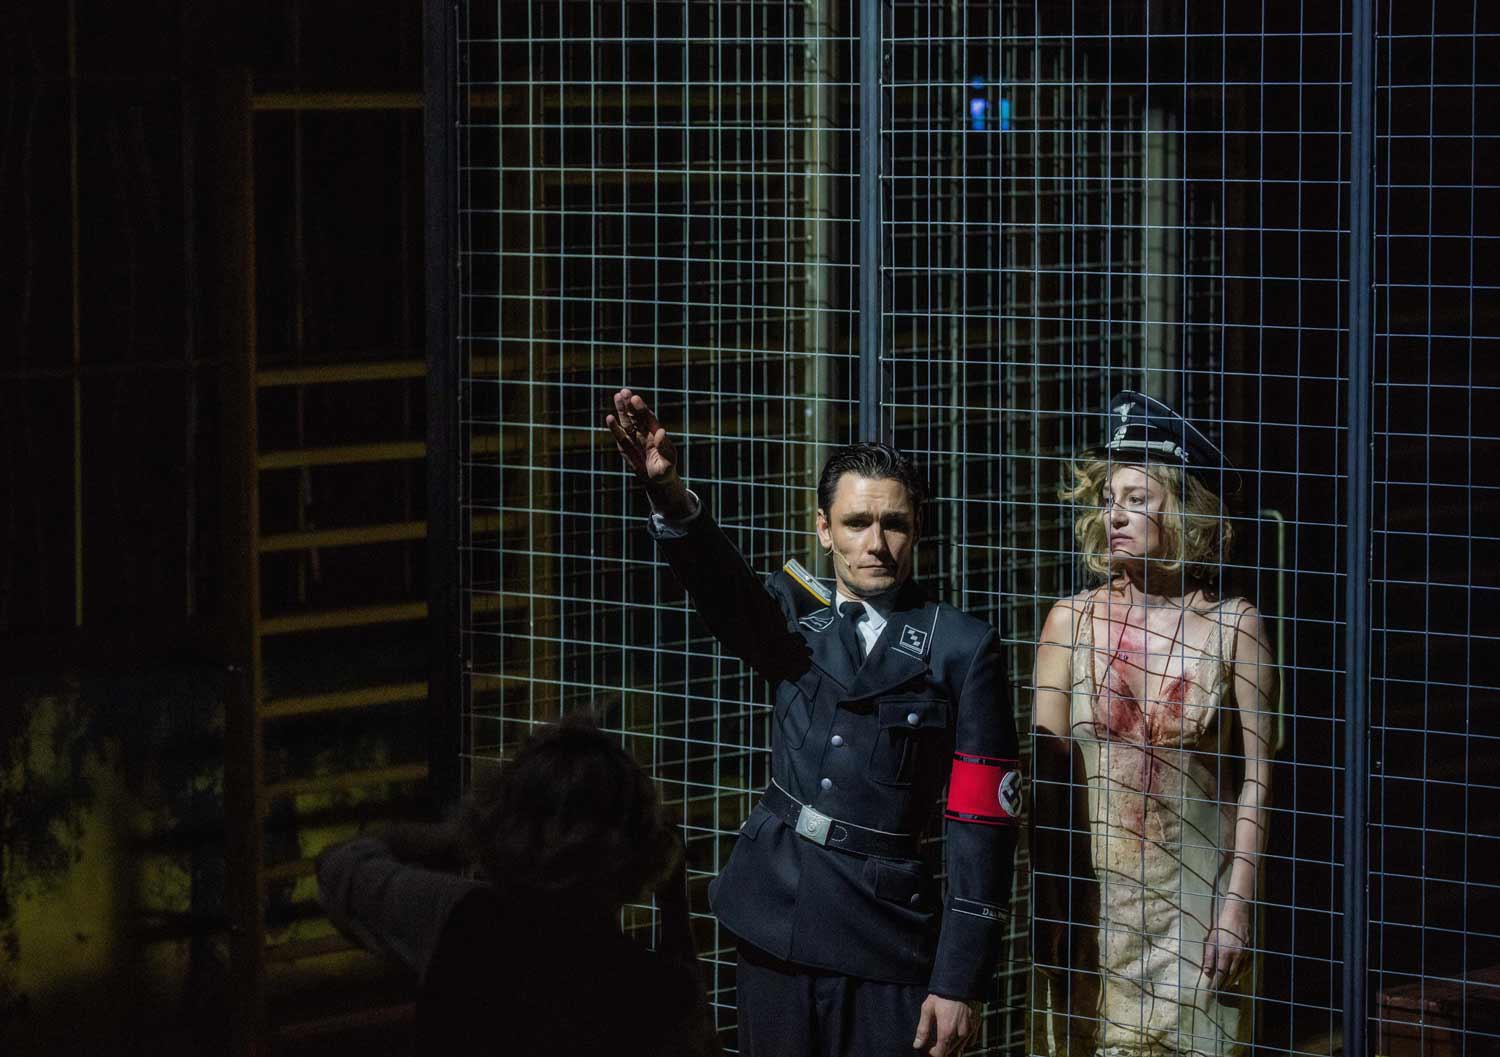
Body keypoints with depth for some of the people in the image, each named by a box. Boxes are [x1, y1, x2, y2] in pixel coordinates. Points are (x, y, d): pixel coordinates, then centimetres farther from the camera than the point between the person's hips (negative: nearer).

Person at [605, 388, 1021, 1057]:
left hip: (885, 941, -3)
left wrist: (958, 980, -11)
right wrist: (670, 494, -38)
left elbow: (981, 826, -6)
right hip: (773, 921, 3)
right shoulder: (795, 616, 7)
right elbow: (722, 587, -17)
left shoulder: (961, 647, -3)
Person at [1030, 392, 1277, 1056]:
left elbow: (1255, 780, -3)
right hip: (1089, 894, 2)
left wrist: (1238, 902, -9)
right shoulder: (1072, 621, 0)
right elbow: (1045, 771, 1)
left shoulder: (1232, 627, -4)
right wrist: (1049, 900, -3)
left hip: (1193, 900, -2)